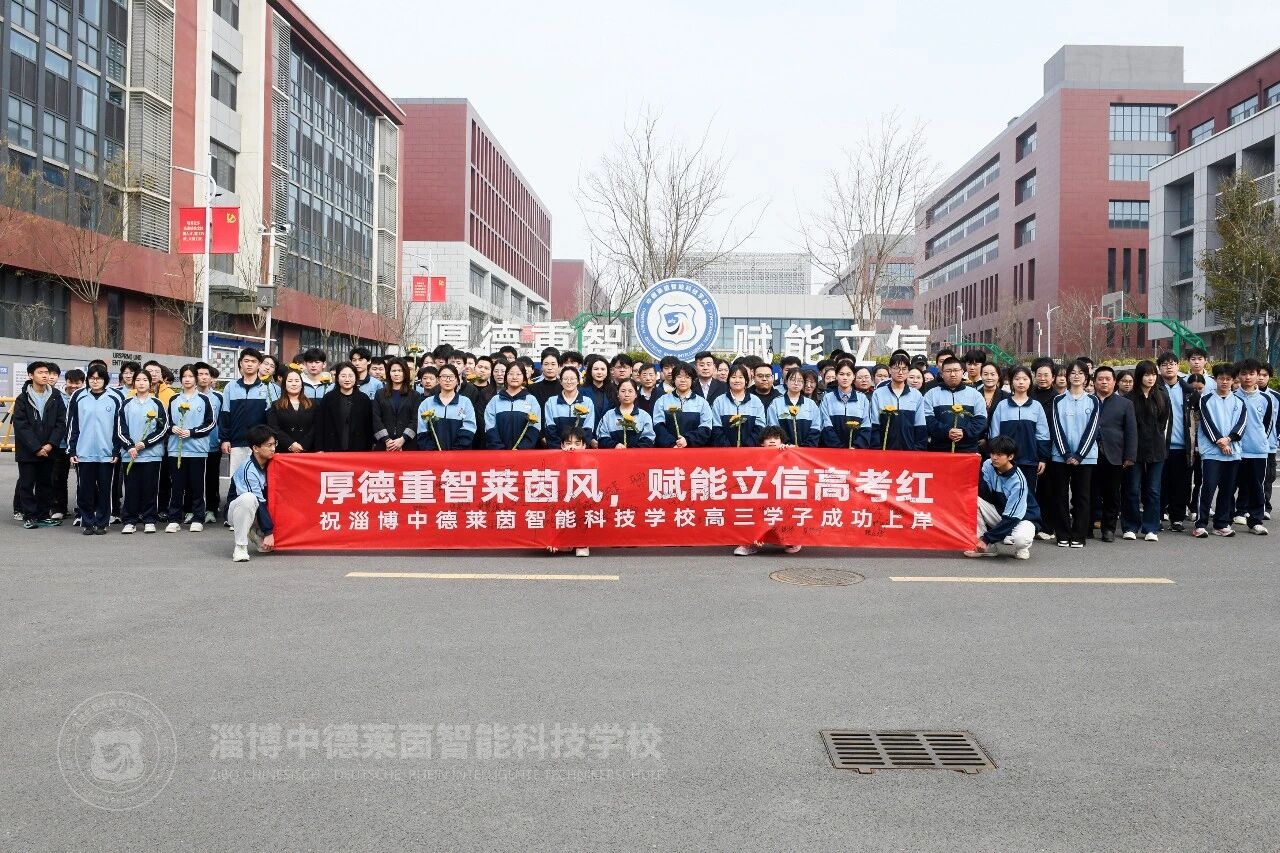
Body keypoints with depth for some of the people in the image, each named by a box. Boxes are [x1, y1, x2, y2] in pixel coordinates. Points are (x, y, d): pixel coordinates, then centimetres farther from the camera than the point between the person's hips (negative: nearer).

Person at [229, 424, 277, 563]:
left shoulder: (269, 463, -3)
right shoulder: (248, 469, -24)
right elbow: (259, 502, -27)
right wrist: (268, 532, -27)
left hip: (258, 515, 6)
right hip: (235, 511, -6)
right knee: (248, 498, -39)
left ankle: (255, 534, 12)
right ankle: (240, 546, -27)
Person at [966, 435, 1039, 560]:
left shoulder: (1018, 480, -26)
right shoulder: (988, 465, -10)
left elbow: (1012, 517, -26)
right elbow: (982, 493, -19)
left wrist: (986, 538, -28)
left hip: (1021, 517, -5)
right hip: (999, 513, 5)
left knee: (1021, 539, -39)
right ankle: (981, 547, -16)